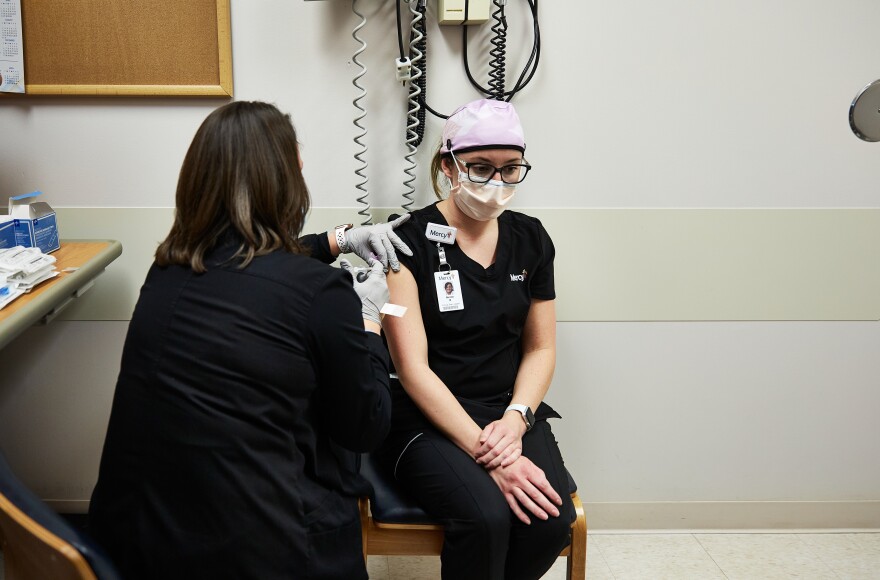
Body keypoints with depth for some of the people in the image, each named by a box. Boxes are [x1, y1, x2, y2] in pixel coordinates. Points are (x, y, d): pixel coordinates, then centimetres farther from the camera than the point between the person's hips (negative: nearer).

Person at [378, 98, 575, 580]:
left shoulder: (530, 240, 6)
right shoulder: (410, 242, -9)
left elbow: (541, 348, 10)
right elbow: (413, 369, -13)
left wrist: (515, 419, -10)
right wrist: (487, 455, -22)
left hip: (510, 409, 4)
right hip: (428, 417, -4)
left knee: (553, 520, -22)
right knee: (486, 517, -31)